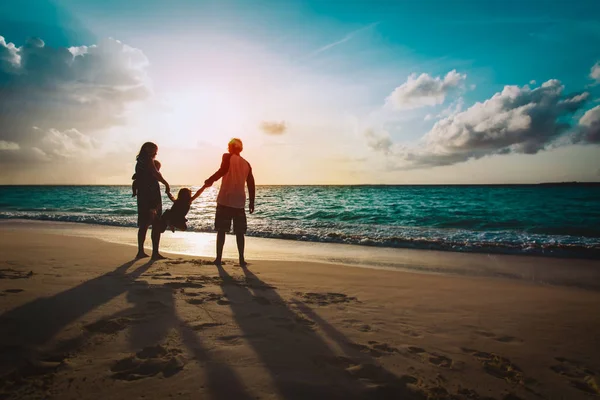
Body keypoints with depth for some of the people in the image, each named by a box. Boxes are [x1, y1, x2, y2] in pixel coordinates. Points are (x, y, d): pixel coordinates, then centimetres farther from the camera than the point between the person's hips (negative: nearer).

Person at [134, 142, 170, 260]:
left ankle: (141, 251, 17)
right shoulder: (148, 160, -6)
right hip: (152, 196, -9)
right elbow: (156, 174, -19)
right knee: (156, 225, -7)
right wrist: (166, 184, -9)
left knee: (143, 225, 12)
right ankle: (155, 253, -8)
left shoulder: (139, 162, 19)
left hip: (142, 196, 9)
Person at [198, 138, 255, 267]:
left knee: (221, 230, 4)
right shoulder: (247, 164, 13)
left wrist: (208, 182, -12)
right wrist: (252, 202, 16)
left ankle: (219, 258, 3)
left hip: (225, 200, -3)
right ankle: (242, 259, 4)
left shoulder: (227, 157, 1)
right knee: (239, 232, 8)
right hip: (239, 202, 3)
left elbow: (223, 170, -19)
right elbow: (251, 184, 10)